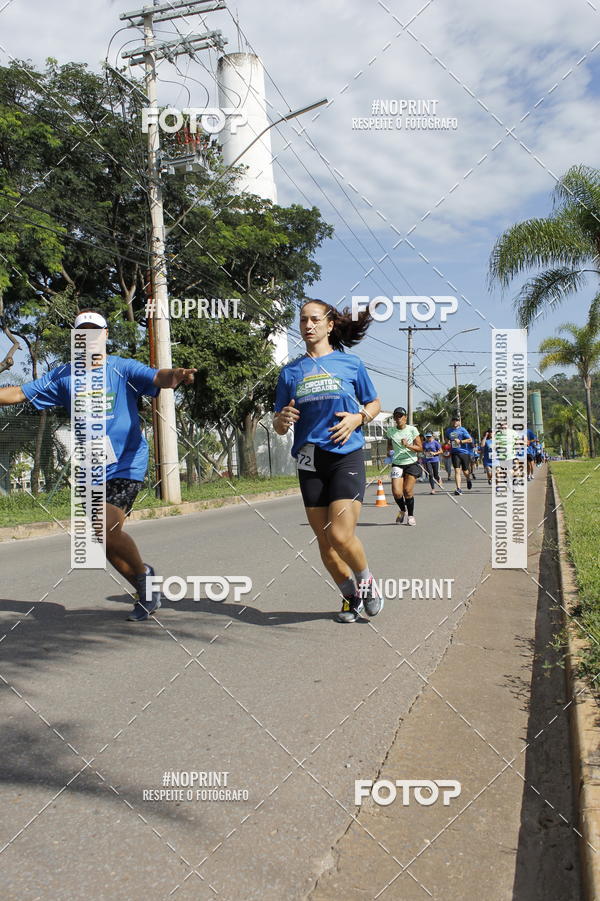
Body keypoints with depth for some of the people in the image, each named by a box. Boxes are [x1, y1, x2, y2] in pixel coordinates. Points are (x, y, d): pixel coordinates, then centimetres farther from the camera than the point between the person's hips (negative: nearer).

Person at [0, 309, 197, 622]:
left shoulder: (123, 368, -4)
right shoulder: (62, 376, 7)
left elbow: (157, 377, -22)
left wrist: (176, 375, -44)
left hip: (126, 465, -5)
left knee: (106, 529, -18)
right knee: (103, 538, 6)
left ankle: (143, 573, 10)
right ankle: (147, 591, 26)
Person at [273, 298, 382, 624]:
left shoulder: (350, 363, 5)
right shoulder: (290, 371, 10)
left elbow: (374, 404, 14)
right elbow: (279, 427, 11)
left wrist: (357, 418, -6)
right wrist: (282, 419, -12)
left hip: (347, 455, -3)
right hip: (310, 460, 3)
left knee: (341, 535, -16)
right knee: (324, 540, 6)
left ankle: (366, 582, 15)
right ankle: (350, 596, 29)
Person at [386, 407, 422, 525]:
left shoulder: (412, 430, -3)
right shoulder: (390, 431, 5)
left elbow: (420, 448, -3)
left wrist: (408, 445, -18)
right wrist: (394, 447, 1)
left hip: (411, 463, -2)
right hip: (397, 464, 2)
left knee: (408, 491, -8)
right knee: (397, 492, -11)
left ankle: (411, 515, 15)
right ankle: (403, 510, 19)